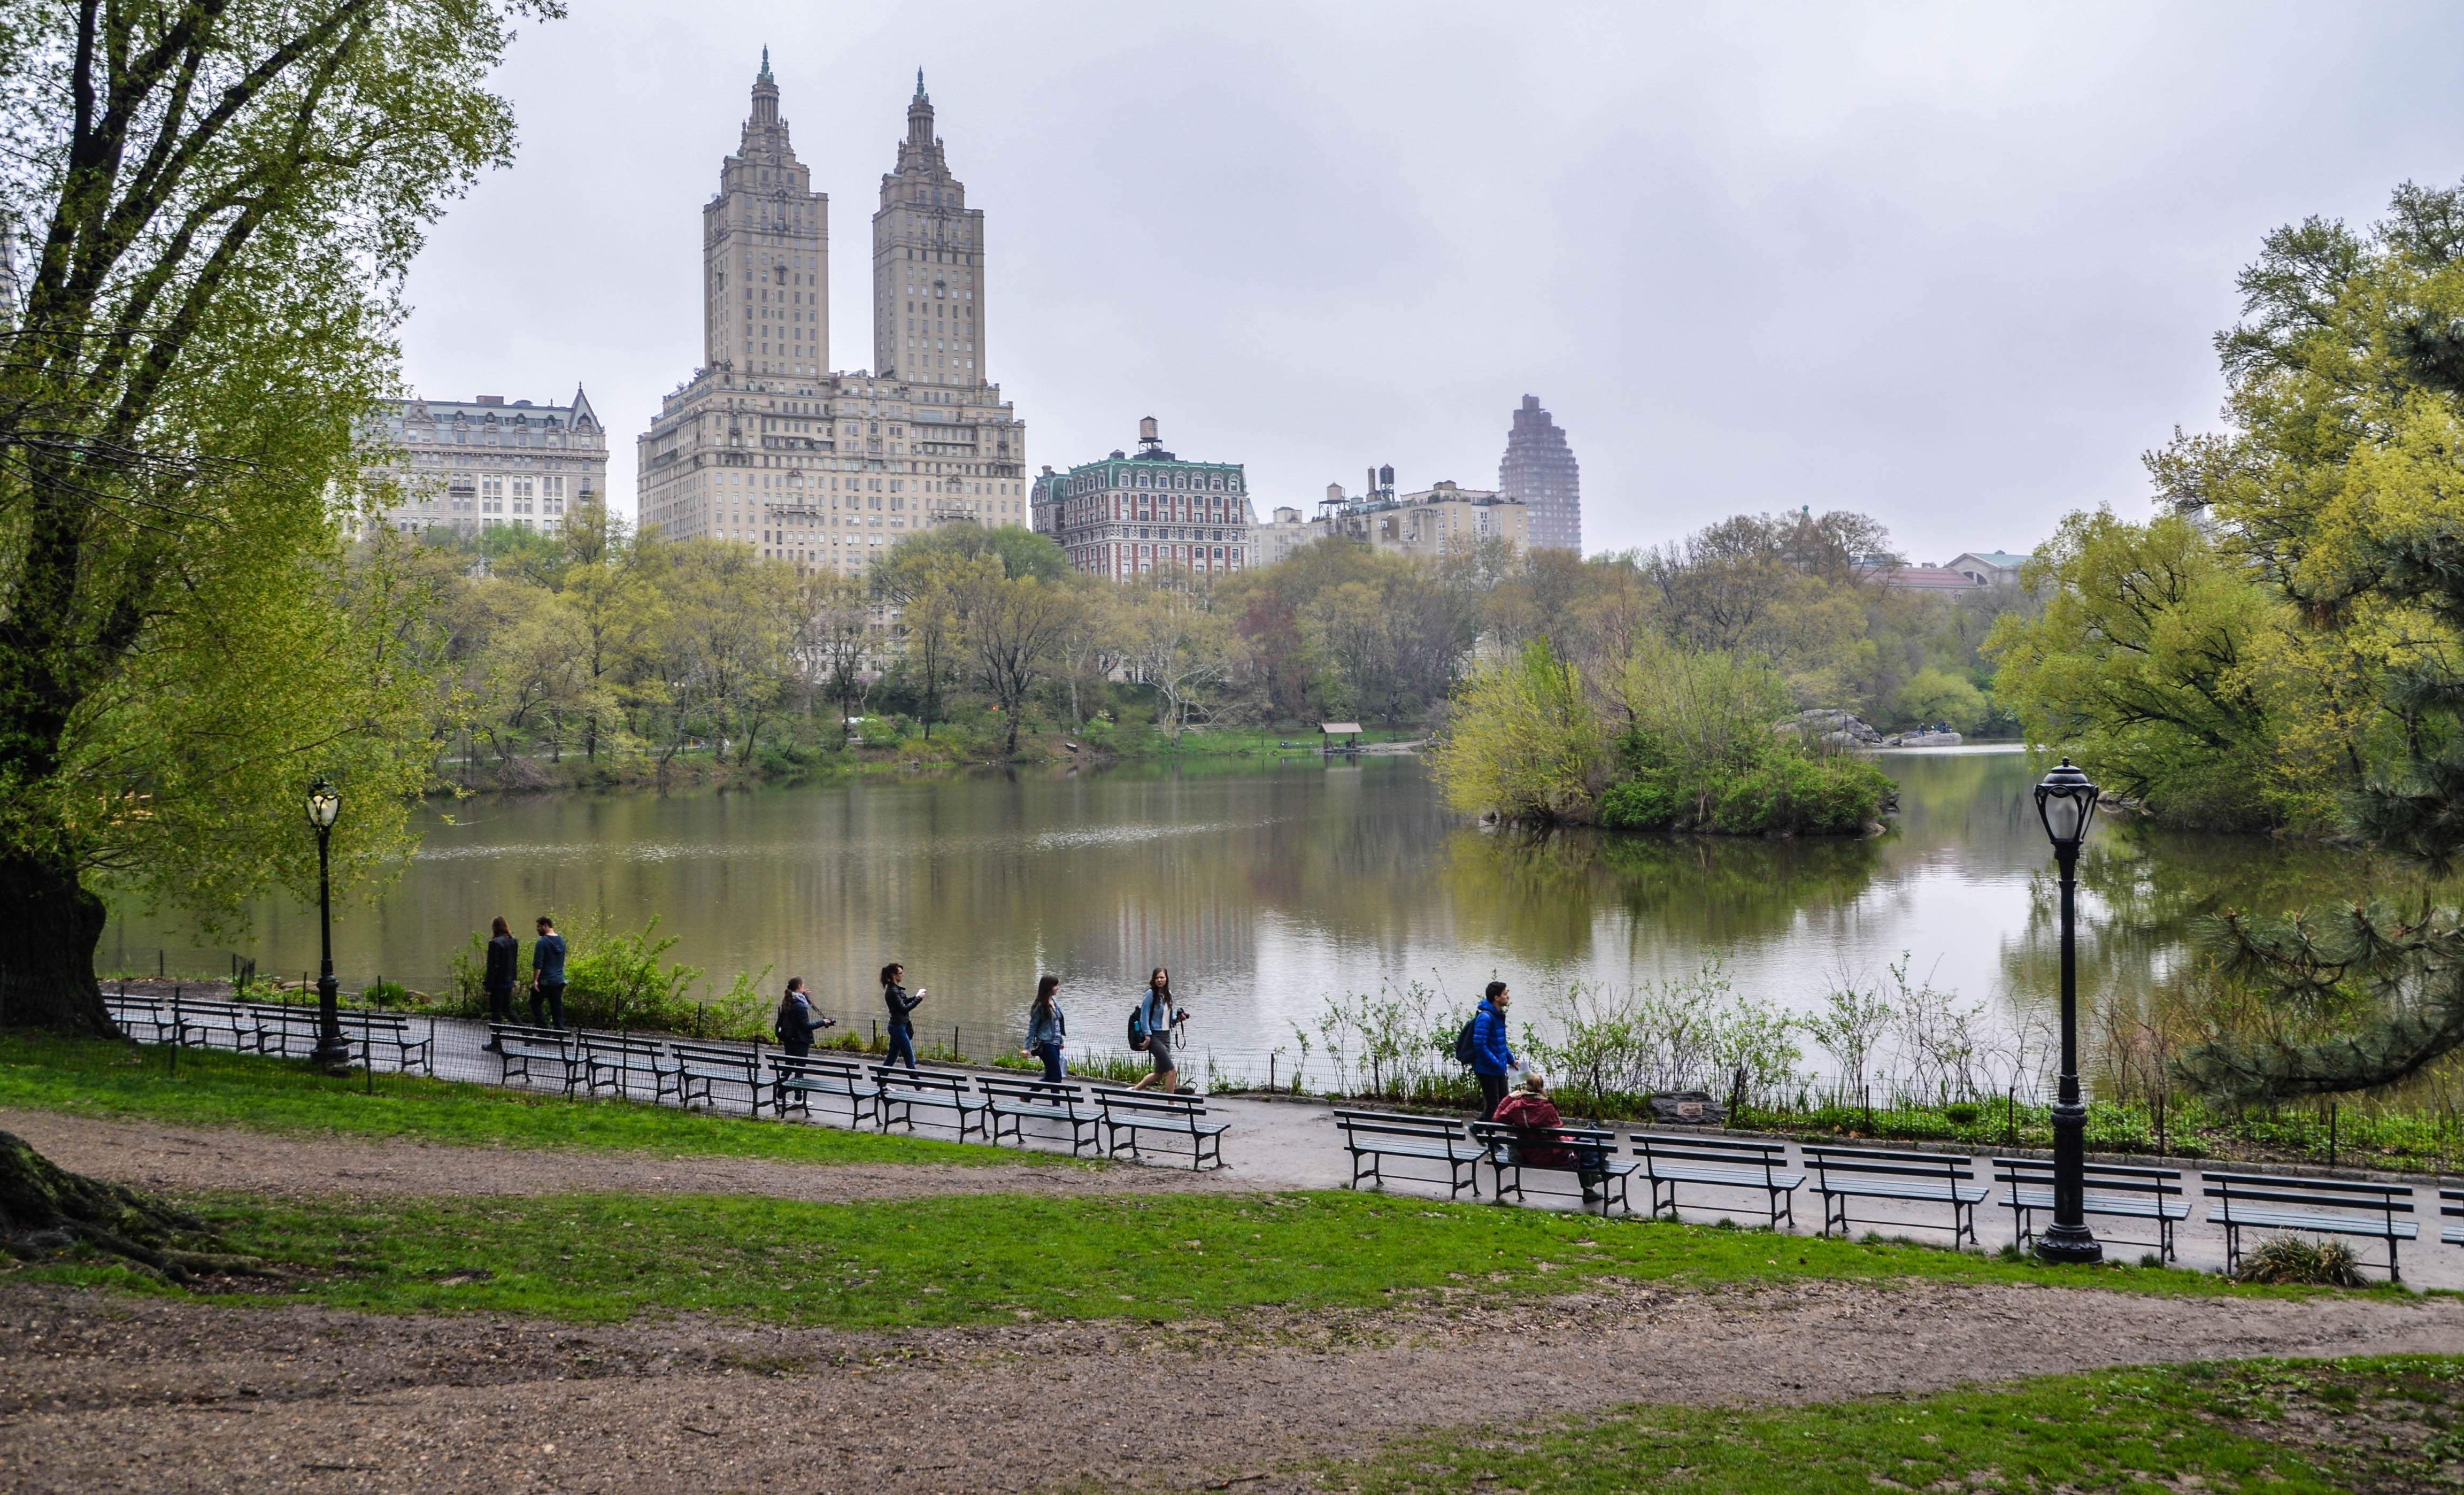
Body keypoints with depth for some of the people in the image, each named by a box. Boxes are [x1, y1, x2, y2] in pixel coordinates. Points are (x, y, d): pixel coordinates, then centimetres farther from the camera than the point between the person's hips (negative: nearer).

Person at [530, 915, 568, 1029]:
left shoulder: (542, 942, -15)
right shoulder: (561, 941, 9)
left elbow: (538, 964, -19)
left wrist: (535, 980, -17)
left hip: (545, 981, -7)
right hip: (559, 980, 7)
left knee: (535, 1004, 6)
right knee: (557, 1007, 9)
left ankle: (543, 1027, -3)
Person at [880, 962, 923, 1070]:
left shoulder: (895, 988, 9)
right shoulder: (893, 991, -20)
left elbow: (903, 1002, 22)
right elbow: (904, 1009, -24)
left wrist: (916, 997, 8)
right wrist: (918, 999, -17)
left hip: (897, 1027, 9)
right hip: (898, 1028, -9)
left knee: (892, 1058, 14)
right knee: (910, 1059, -3)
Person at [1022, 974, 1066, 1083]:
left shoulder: (1054, 1001, 9)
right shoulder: (1041, 1006, -12)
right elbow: (1033, 1027, -10)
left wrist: (1061, 1040, 22)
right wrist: (1027, 1048, -11)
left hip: (1055, 1043, 8)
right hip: (1046, 1044, -8)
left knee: (1050, 1077, 13)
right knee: (1057, 1076, -8)